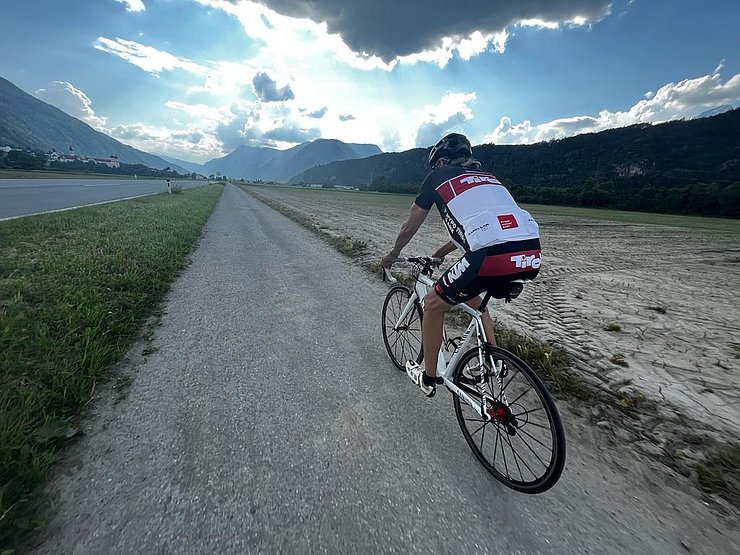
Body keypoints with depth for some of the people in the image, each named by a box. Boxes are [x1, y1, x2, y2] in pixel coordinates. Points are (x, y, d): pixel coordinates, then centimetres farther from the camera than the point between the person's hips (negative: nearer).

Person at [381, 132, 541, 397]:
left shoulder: (439, 176, 15)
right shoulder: (487, 178, 32)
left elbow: (409, 228, 21)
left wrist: (393, 254, 39)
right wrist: (439, 254, 52)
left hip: (492, 255, -7)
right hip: (531, 254, 8)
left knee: (433, 304, 15)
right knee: (472, 298, 33)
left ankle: (428, 378, 29)